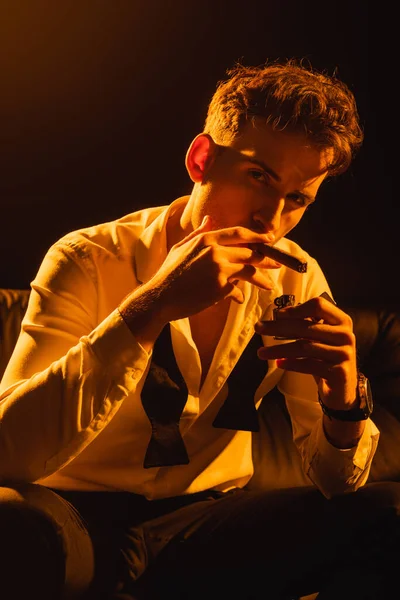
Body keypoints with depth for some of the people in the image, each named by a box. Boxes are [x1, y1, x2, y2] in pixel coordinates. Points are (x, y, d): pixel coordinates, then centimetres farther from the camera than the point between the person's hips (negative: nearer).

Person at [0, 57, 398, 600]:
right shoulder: (90, 261, -10)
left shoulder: (297, 281, 2)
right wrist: (151, 307, -31)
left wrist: (344, 405, -21)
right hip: (79, 521, -2)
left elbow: (333, 483, 3)